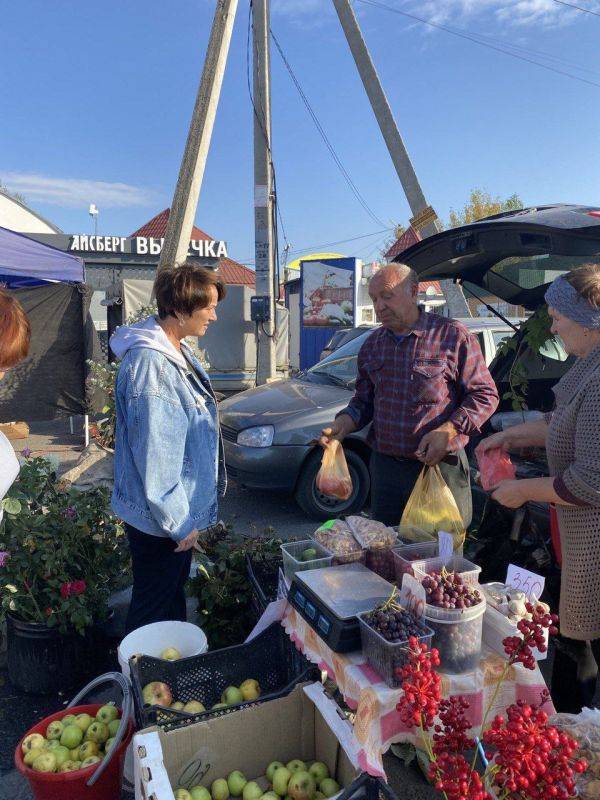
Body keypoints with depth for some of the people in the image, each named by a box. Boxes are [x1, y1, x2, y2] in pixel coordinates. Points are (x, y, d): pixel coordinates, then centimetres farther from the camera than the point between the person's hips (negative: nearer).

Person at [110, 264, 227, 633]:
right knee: (153, 608, 11)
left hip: (181, 510, 10)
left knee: (174, 593, 26)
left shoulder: (178, 353, 5)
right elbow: (154, 455, -26)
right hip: (161, 519, -10)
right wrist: (178, 520, -19)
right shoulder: (150, 363, -26)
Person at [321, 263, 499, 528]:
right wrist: (346, 421, -4)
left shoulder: (452, 335, -7)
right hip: (384, 466, 5)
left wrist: (449, 430, -19)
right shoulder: (372, 344, 9)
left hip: (440, 466, -4)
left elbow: (485, 395, -6)